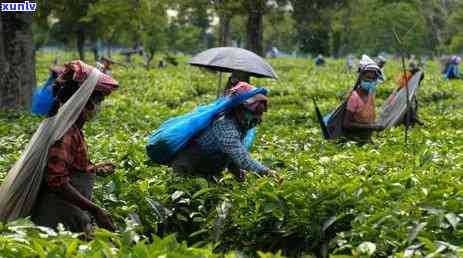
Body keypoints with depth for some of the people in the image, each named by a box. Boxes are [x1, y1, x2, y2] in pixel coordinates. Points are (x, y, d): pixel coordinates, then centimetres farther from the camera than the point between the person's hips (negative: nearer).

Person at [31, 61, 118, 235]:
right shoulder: (64, 131, -17)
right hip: (61, 219, -9)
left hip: (73, 216, 9)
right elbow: (57, 181, -24)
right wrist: (95, 210, -25)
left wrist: (93, 170, 20)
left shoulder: (73, 129, 11)